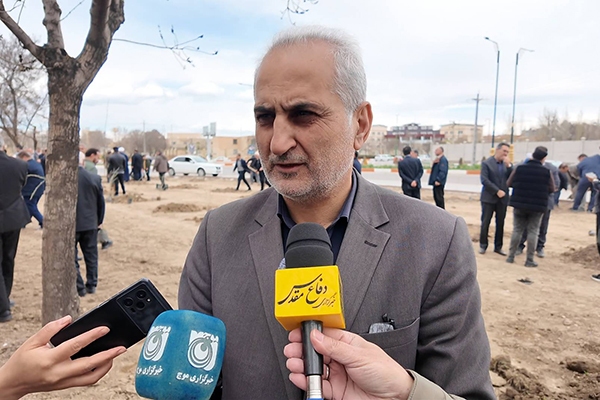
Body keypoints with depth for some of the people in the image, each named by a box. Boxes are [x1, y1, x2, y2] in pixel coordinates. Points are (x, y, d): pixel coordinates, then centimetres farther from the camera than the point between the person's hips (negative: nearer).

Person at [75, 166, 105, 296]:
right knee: (91, 255, 13)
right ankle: (91, 285, 20)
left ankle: (79, 287, 8)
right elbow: (101, 202, 4)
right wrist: (99, 221, 16)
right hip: (91, 224, 4)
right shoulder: (95, 178, -4)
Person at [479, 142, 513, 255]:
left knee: (500, 224, 7)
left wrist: (509, 165, -9)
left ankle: (498, 247, 15)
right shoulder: (486, 163, -3)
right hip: (489, 198, -4)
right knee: (485, 223, 0)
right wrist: (497, 191, -16)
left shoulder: (507, 164, 11)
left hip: (502, 198, 4)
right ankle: (483, 245, 11)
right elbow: (484, 180, -12)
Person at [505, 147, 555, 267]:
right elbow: (551, 190, 0)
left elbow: (509, 184, 4)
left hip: (519, 204, 2)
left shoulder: (520, 168, -4)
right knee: (533, 231, 5)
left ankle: (511, 256, 13)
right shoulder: (546, 172, -8)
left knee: (517, 230, 11)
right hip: (537, 206, -2)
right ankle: (529, 259, 6)